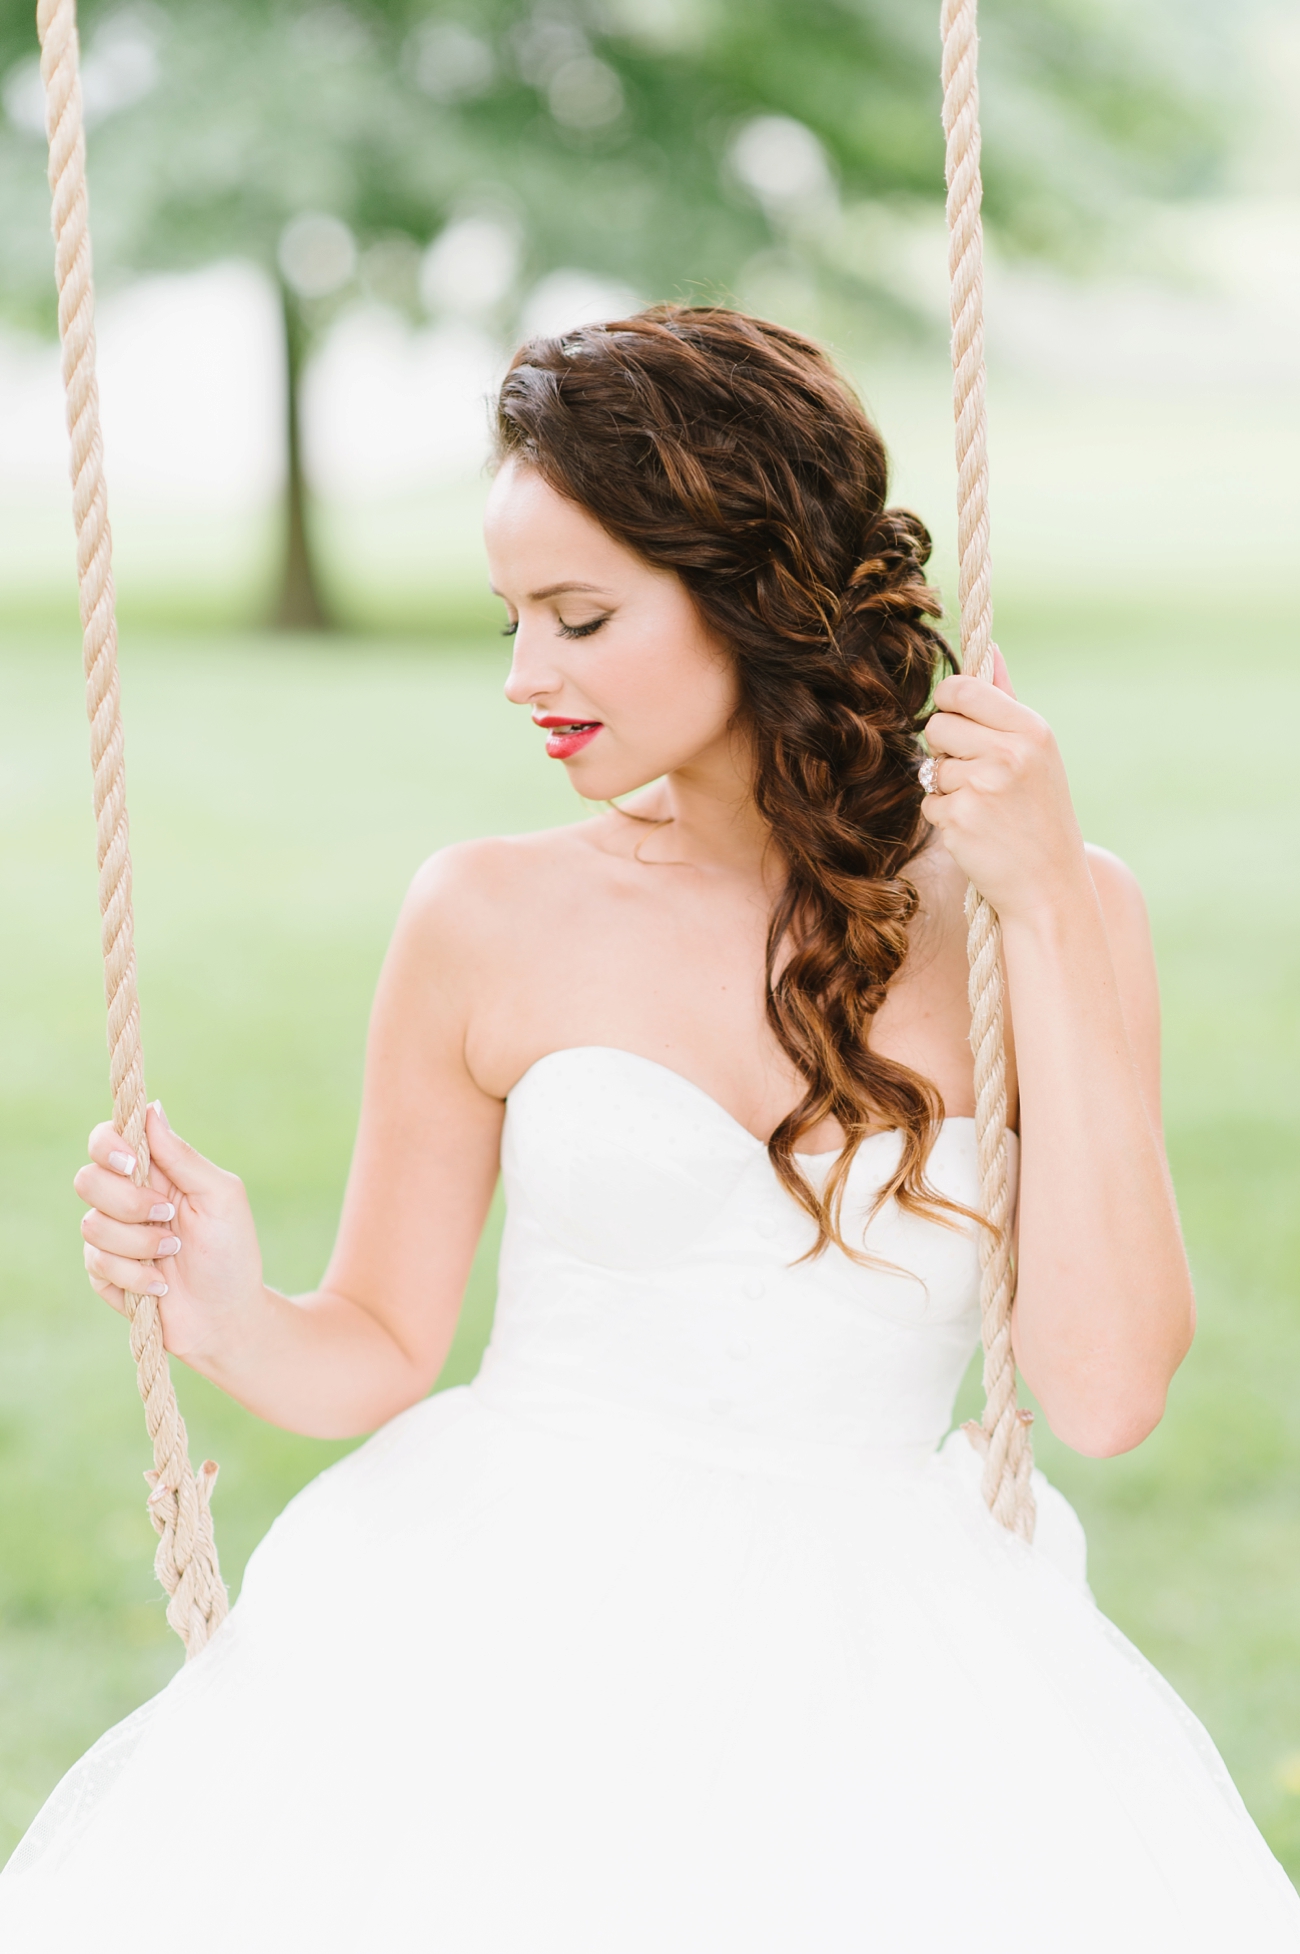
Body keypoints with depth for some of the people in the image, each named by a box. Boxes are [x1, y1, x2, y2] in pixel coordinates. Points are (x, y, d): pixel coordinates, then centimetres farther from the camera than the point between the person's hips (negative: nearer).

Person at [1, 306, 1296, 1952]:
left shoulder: (1049, 921, 2)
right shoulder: (489, 924, 4)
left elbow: (1105, 1390, -7)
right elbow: (382, 1353, 11)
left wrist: (1046, 919, -8)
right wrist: (234, 1324, -11)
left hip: (875, 1674, 0)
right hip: (510, 1627, 0)